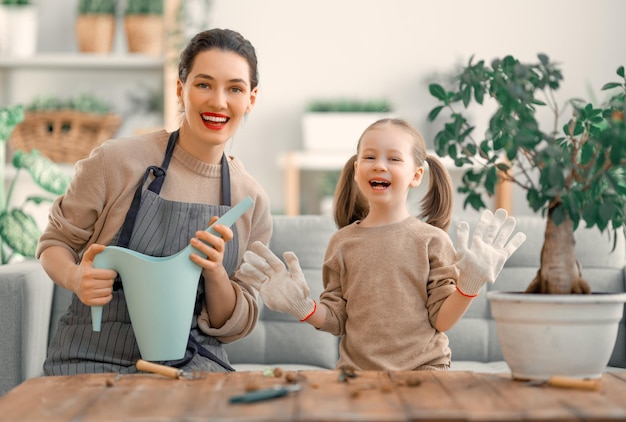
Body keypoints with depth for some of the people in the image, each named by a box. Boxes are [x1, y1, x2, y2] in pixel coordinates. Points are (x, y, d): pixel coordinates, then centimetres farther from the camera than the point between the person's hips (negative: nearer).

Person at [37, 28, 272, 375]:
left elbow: (234, 326, 6)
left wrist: (215, 273, -16)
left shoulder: (252, 201, 2)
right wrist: (76, 278, -18)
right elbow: (55, 242, 5)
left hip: (189, 360, 4)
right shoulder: (117, 161, -8)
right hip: (96, 357, -3)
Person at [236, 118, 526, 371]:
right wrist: (301, 307, -7)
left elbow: (441, 320, -1)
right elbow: (337, 320, 9)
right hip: (356, 370, 2)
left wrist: (468, 286, -16)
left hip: (423, 368, -2)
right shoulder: (342, 242, 7)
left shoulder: (431, 240, -1)